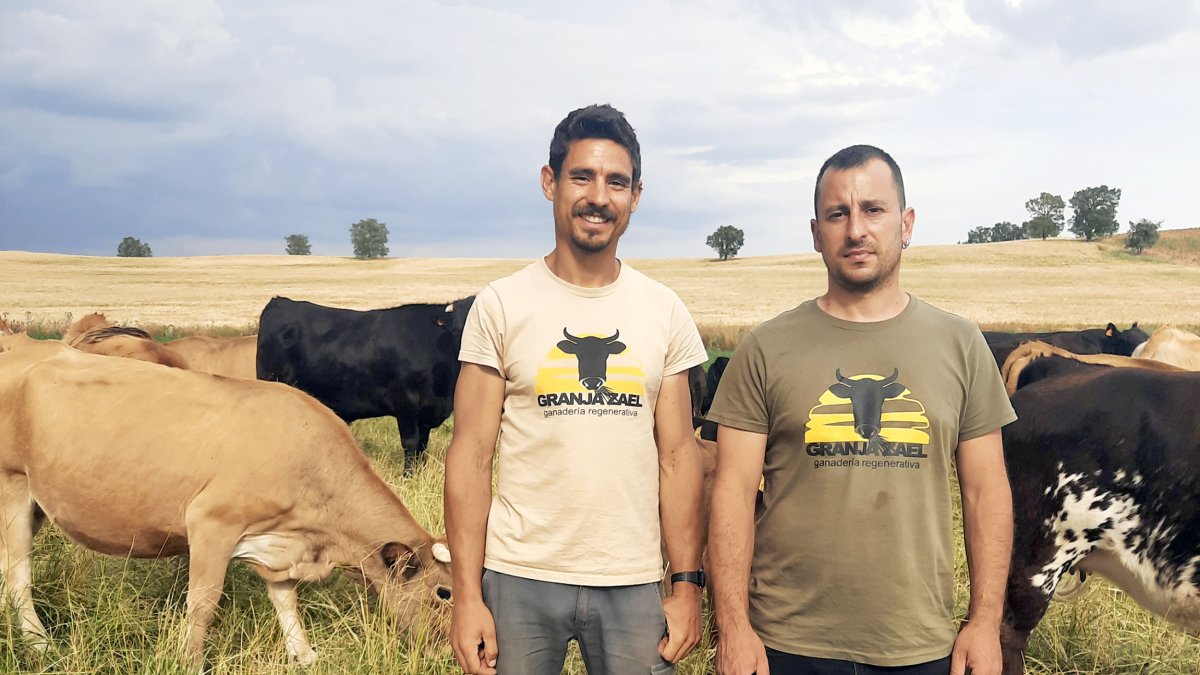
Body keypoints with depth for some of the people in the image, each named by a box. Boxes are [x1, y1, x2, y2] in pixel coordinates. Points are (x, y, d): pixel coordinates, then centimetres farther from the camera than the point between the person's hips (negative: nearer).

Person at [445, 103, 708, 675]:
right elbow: (471, 456, -4)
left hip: (634, 584, 2)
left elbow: (677, 456, 5)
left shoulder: (664, 312, 3)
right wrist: (466, 596, -8)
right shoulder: (501, 306, -3)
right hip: (519, 581, -1)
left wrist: (688, 585, 1)